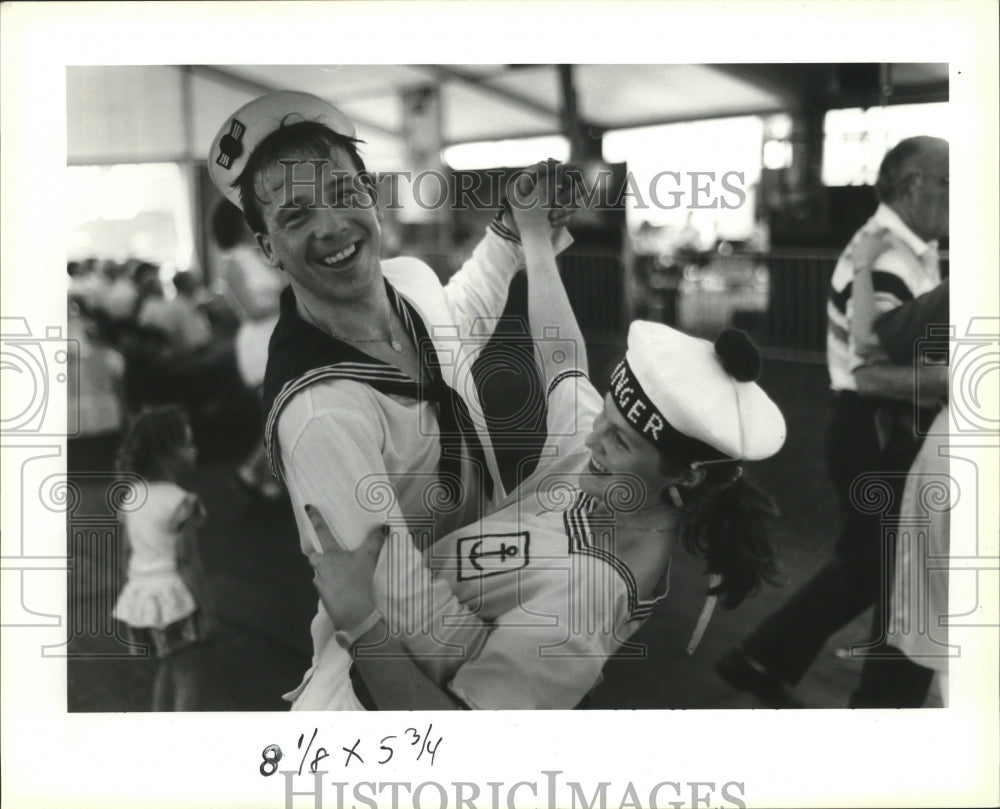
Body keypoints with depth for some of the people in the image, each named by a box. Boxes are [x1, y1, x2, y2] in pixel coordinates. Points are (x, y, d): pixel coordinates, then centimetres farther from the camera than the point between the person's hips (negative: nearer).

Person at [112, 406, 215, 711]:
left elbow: (128, 552, 8)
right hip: (173, 596, -7)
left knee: (167, 666, 23)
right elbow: (187, 563, -17)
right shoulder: (182, 502, -19)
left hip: (140, 594, 7)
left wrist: (130, 591, 19)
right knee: (188, 672, 4)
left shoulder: (131, 495, 2)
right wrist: (205, 604, -9)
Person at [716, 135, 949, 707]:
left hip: (891, 435, 10)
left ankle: (763, 660, 29)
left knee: (869, 566, 19)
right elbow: (872, 374, -30)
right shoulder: (886, 262, -21)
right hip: (878, 438, -10)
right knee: (899, 576, 6)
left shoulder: (906, 250, 12)